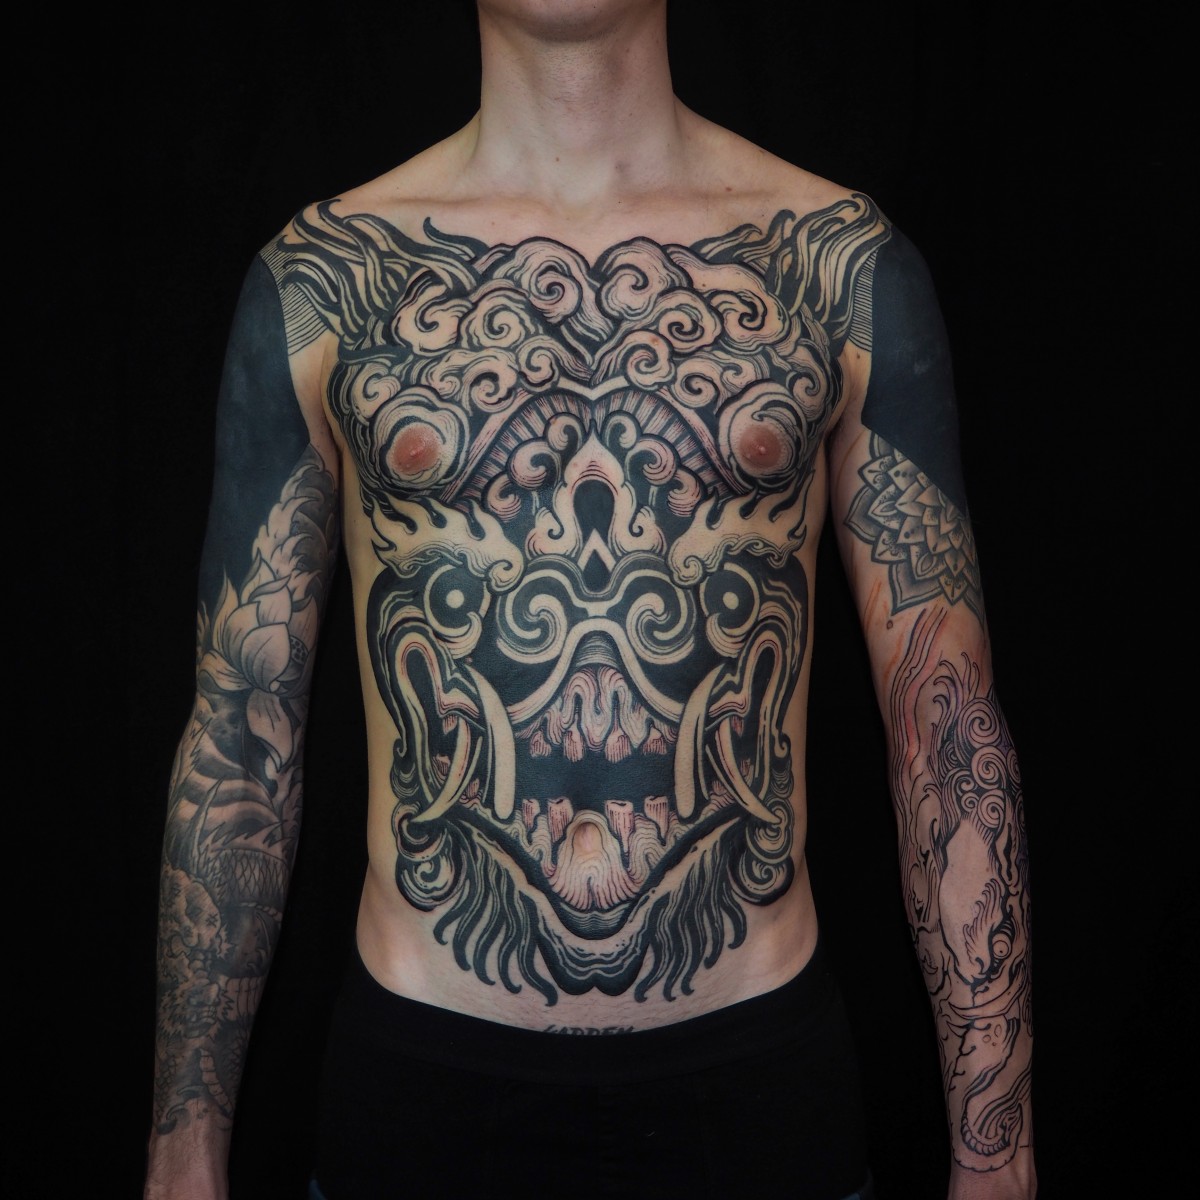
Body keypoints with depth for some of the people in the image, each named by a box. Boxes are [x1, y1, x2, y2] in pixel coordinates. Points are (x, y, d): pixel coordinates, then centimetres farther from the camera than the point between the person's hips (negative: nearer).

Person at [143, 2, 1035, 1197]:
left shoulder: (846, 265, -1)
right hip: (421, 1065, 0)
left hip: (759, 1058, 1)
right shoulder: (319, 279, -1)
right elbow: (242, 727, 1)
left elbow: (945, 713, -2)